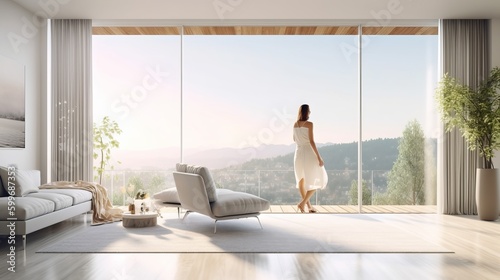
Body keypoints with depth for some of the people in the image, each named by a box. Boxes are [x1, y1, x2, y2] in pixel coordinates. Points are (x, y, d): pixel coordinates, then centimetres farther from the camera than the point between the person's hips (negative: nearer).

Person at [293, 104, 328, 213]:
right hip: (308, 153, -6)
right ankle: (302, 203, -6)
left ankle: (308, 205, 20)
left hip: (298, 153, 6)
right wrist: (319, 157, -15)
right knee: (317, 180, 6)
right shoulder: (309, 124, -12)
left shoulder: (295, 124, 6)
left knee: (301, 180, 15)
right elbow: (311, 141, -17)